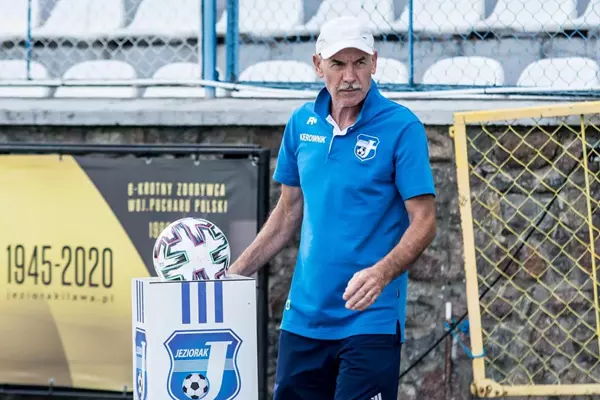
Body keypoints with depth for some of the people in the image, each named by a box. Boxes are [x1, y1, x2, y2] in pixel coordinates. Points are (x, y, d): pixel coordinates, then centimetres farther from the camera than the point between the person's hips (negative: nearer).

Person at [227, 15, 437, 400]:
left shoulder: (402, 127, -8)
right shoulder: (301, 123, 8)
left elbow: (423, 221, -12)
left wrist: (381, 273, -28)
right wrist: (235, 271, 13)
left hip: (370, 320, -5)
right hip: (303, 317, 5)